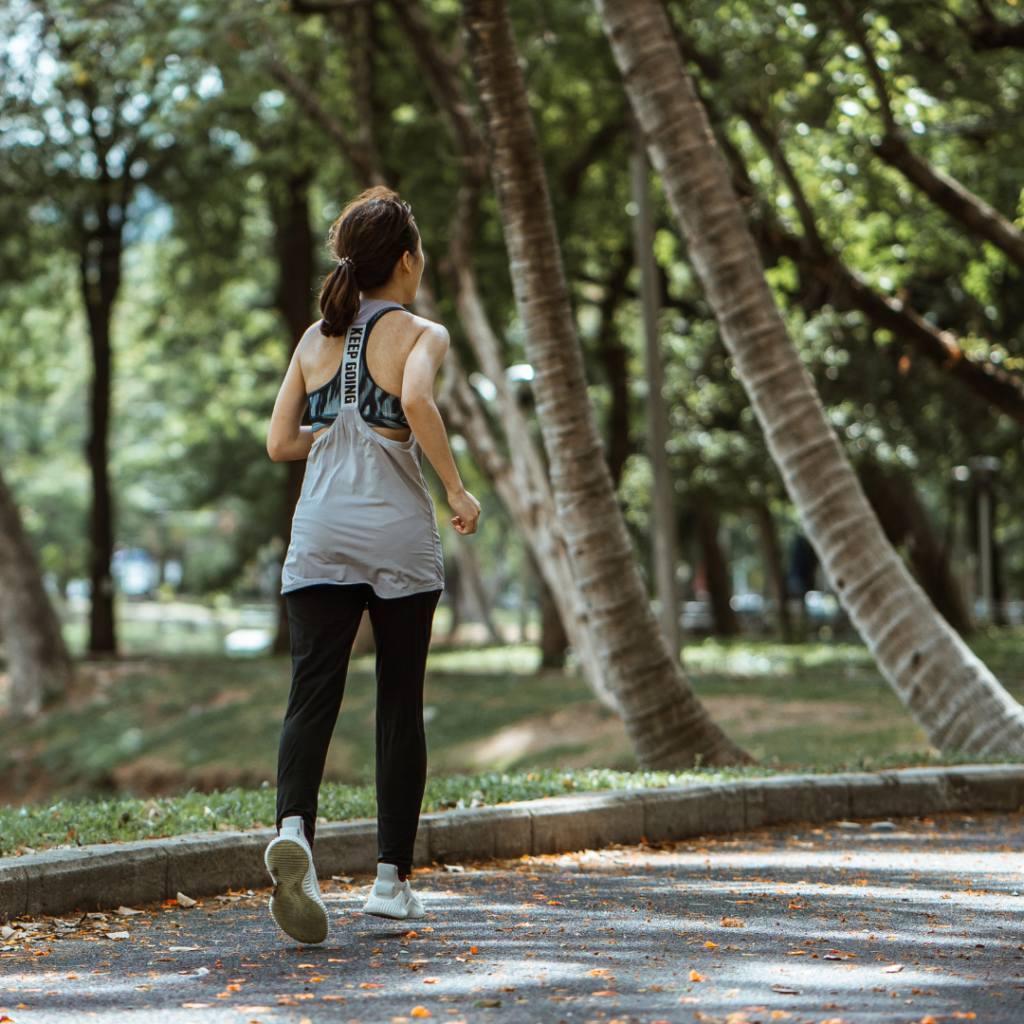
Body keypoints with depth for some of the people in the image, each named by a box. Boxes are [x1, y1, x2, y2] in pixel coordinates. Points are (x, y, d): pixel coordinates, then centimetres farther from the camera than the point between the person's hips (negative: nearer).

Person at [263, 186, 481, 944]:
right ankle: (393, 876, 15)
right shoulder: (421, 334, -1)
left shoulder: (316, 339, 12)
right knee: (400, 704, 10)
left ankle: (295, 827, -34)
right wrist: (457, 488, -12)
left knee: (313, 694, -6)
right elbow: (417, 401, -23)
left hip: (322, 538, 3)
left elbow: (281, 443, 10)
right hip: (399, 537, -3)